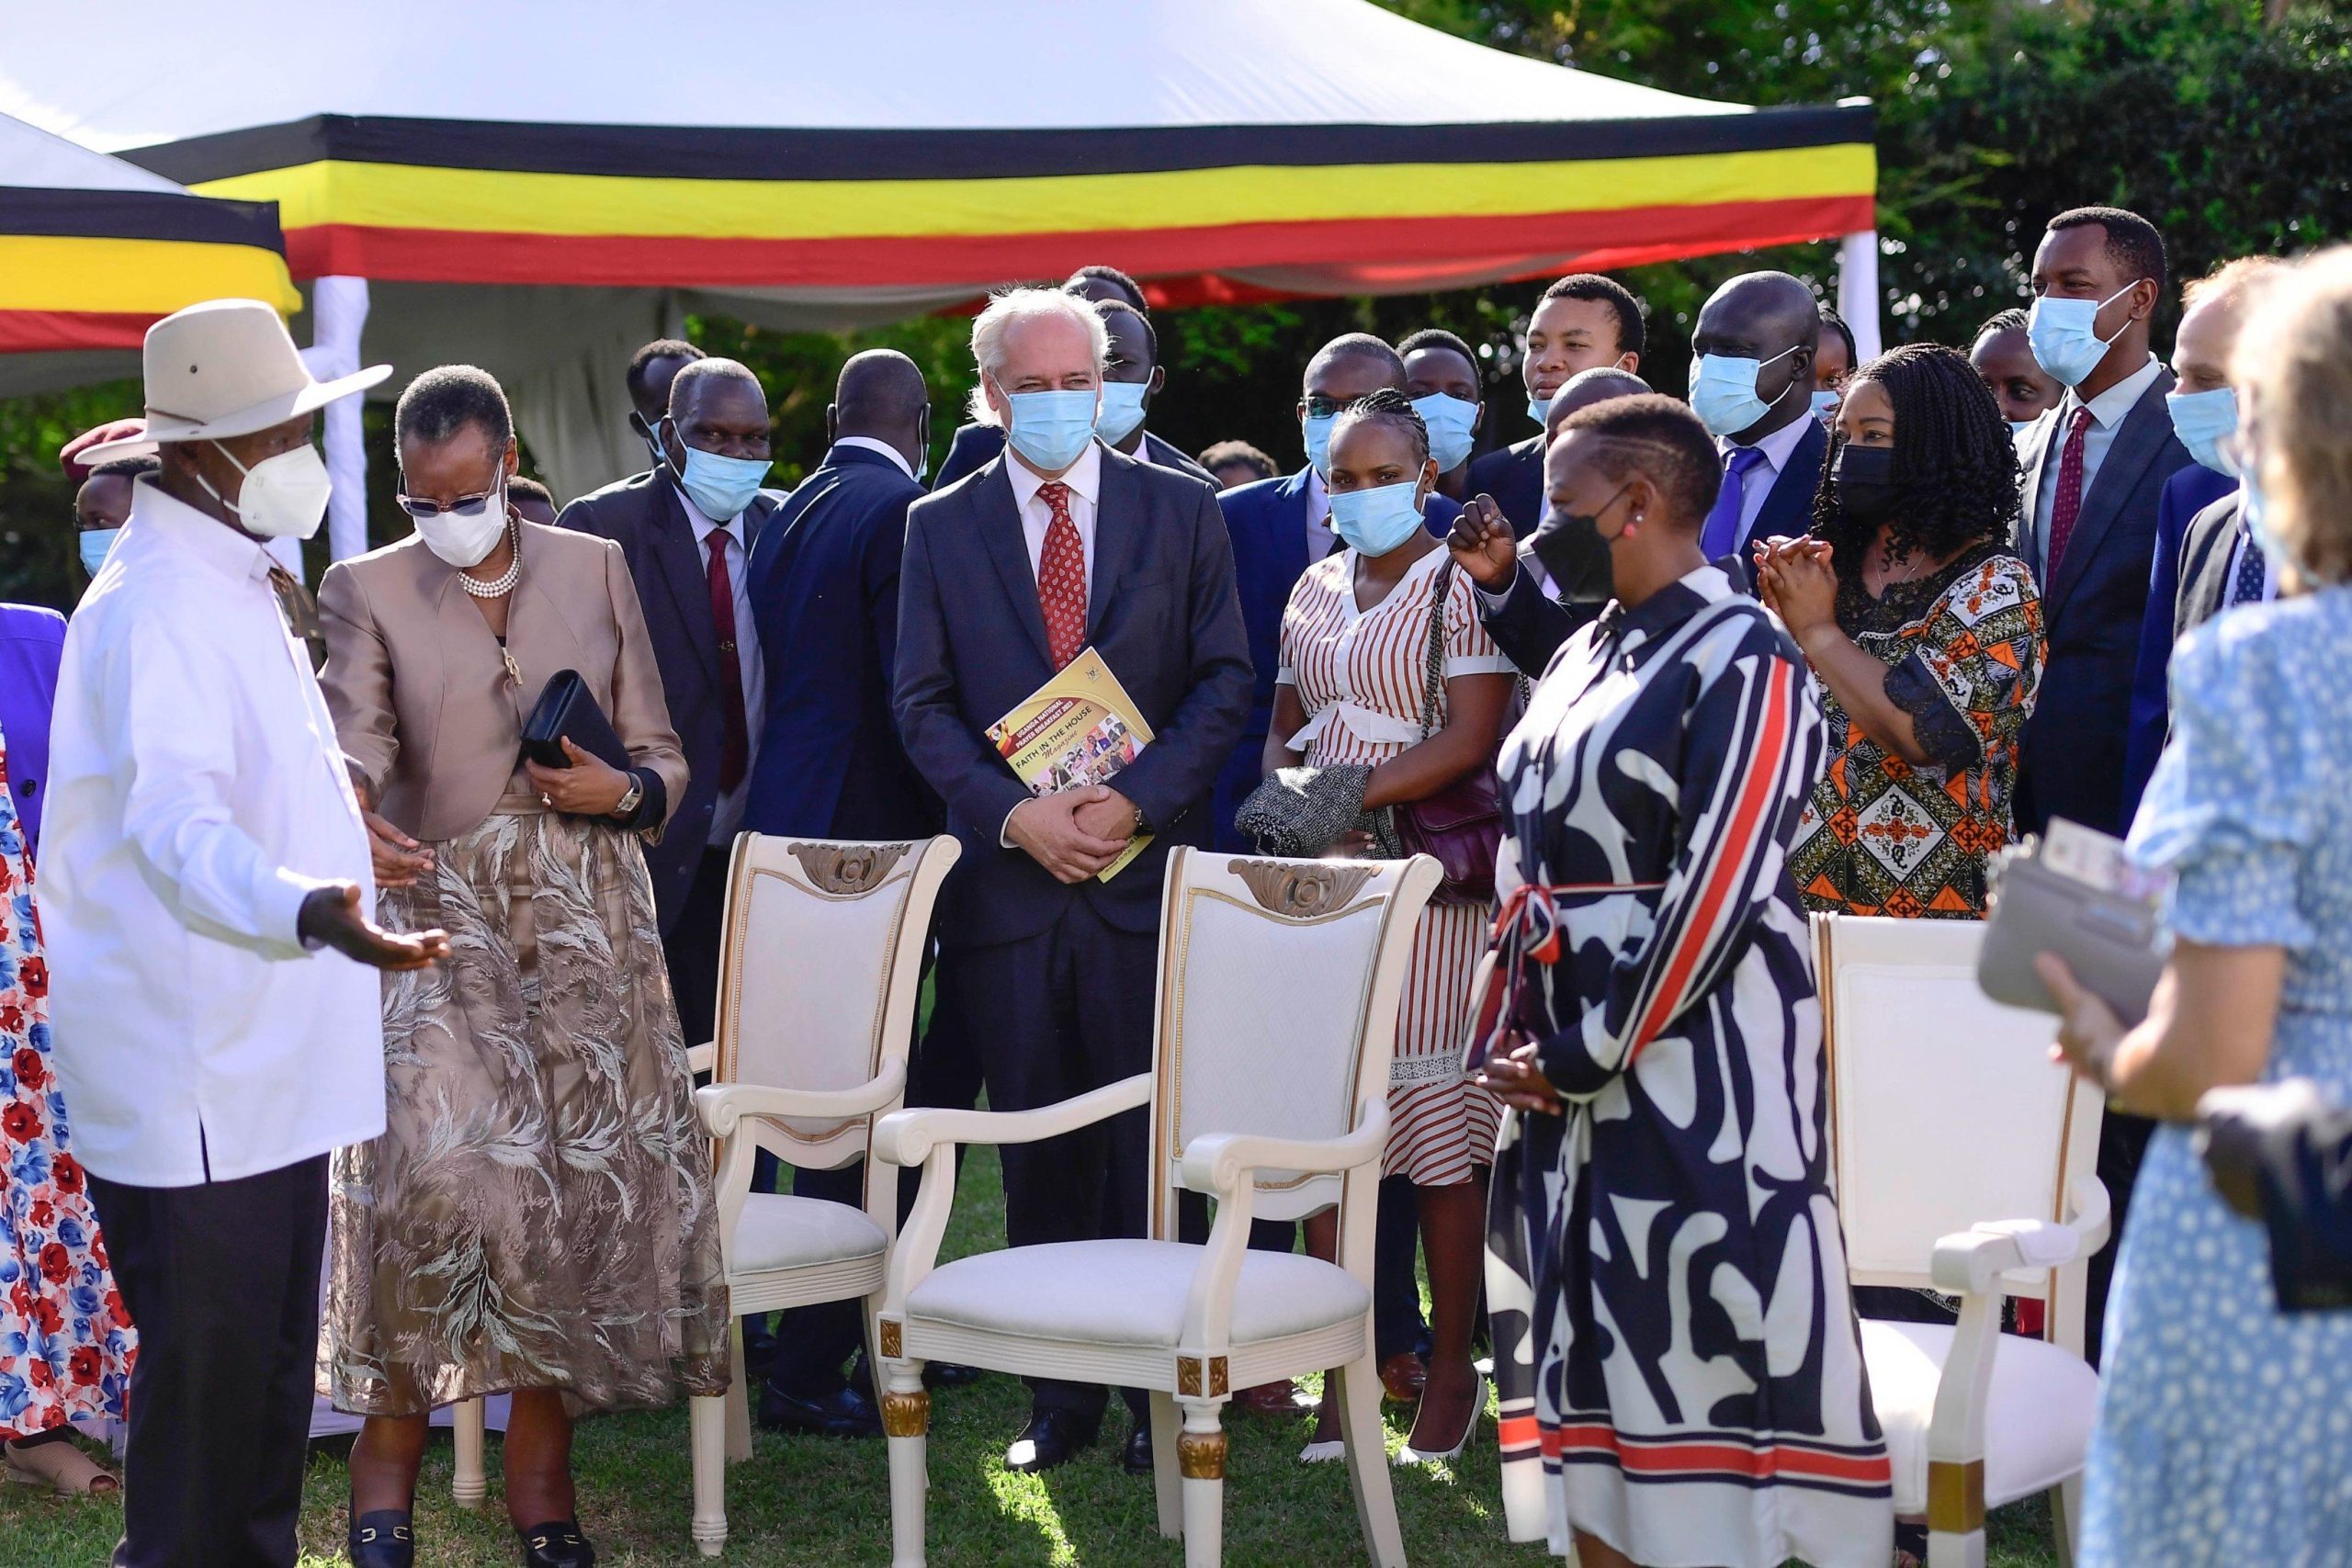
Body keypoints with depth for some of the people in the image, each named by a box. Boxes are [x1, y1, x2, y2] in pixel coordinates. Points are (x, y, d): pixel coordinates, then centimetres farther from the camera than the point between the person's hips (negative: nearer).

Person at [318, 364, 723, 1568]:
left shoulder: (594, 567, 9)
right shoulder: (370, 590, 3)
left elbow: (663, 756, 12)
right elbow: (353, 741, -11)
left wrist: (624, 790, -10)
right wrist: (349, 822, -33)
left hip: (586, 924, 2)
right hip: (439, 917, -2)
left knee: (584, 1178, 1)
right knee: (435, 1169, -18)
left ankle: (541, 1471, 14)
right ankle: (391, 1448, -1)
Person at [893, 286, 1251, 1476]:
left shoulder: (1181, 511, 5)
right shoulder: (939, 527, 7)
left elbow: (1225, 678, 2)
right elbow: (922, 704, 4)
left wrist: (1137, 799, -11)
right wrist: (1014, 815, -10)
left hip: (1146, 870, -1)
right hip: (1007, 880, 1)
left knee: (1149, 1151, 1)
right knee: (1038, 1156, 6)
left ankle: (1158, 1393, 8)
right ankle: (1057, 1399, 13)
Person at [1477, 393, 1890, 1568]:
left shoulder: (1740, 659, -11)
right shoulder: (1584, 654, 15)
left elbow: (1718, 887, -17)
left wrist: (1584, 1054, -15)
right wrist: (1519, 1033, 4)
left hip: (1691, 1060, -8)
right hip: (1563, 1061, 8)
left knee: (1703, 1333, -6)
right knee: (1587, 1337, 11)